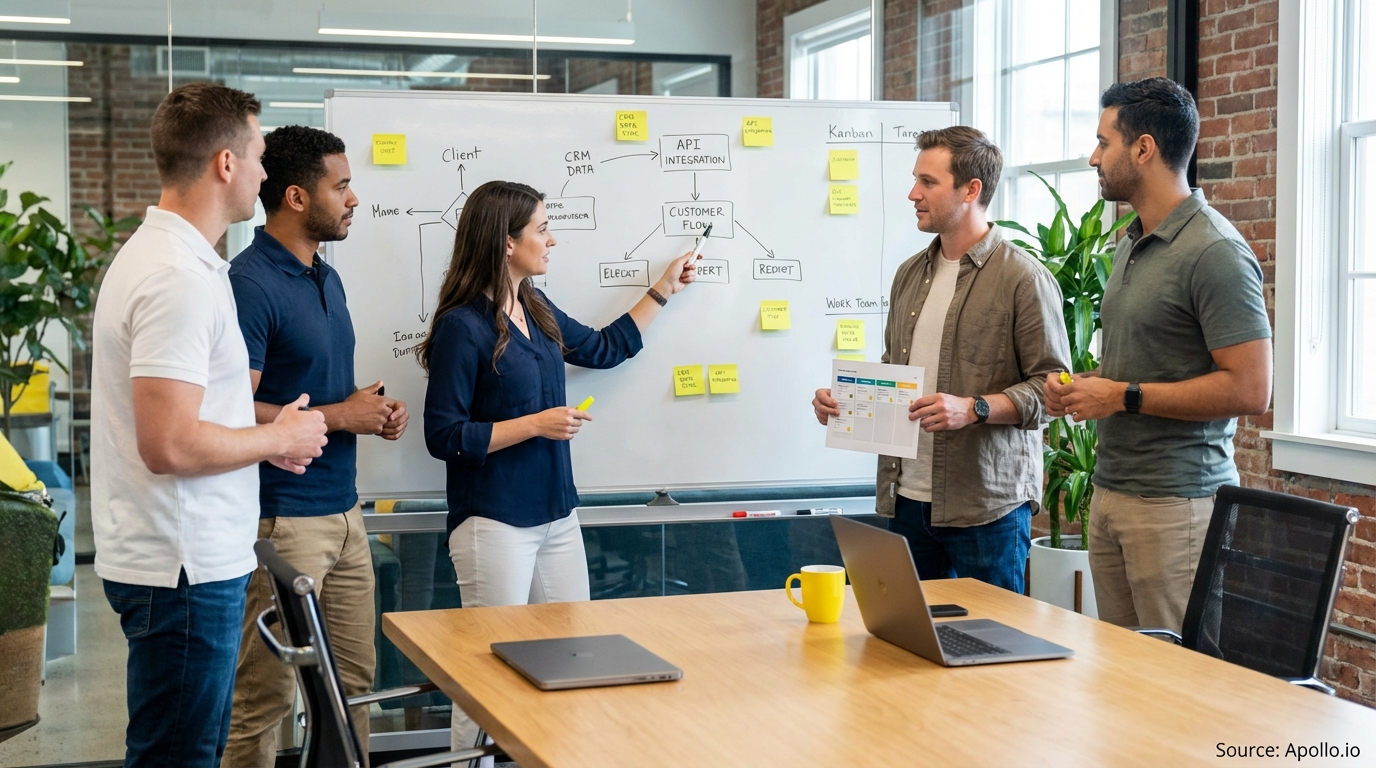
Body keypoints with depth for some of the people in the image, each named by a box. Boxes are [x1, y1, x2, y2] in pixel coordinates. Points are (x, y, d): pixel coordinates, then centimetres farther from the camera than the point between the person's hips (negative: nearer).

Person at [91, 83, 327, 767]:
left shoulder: (154, 252, 13)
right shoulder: (181, 279, -21)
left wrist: (267, 436, 12)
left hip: (193, 556, 11)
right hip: (185, 566, -11)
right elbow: (169, 446, -27)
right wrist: (279, 438, -11)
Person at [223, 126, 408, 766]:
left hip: (343, 512, 9)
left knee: (353, 683, 15)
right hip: (282, 520, -9)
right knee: (266, 696, -1)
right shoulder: (250, 285, -16)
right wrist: (340, 416, -14)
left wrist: (375, 412, 5)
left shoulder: (327, 279, 14)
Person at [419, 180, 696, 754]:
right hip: (495, 524, -8)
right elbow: (444, 437, -15)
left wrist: (663, 289, 28)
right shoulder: (463, 327, -14)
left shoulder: (537, 311, 10)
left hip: (557, 514, 8)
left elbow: (606, 348, 27)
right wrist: (536, 424, -16)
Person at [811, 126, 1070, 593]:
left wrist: (974, 408, -23)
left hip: (987, 506, -6)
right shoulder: (910, 274, 16)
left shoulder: (1023, 278, -7)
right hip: (907, 499, 6)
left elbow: (1052, 386, -11)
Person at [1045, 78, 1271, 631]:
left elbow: (1250, 390, -19)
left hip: (1177, 502, -9)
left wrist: (1123, 396, -16)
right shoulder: (1131, 246, 16)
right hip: (1110, 492, 9)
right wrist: (1086, 384, 7)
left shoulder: (1215, 253, -14)